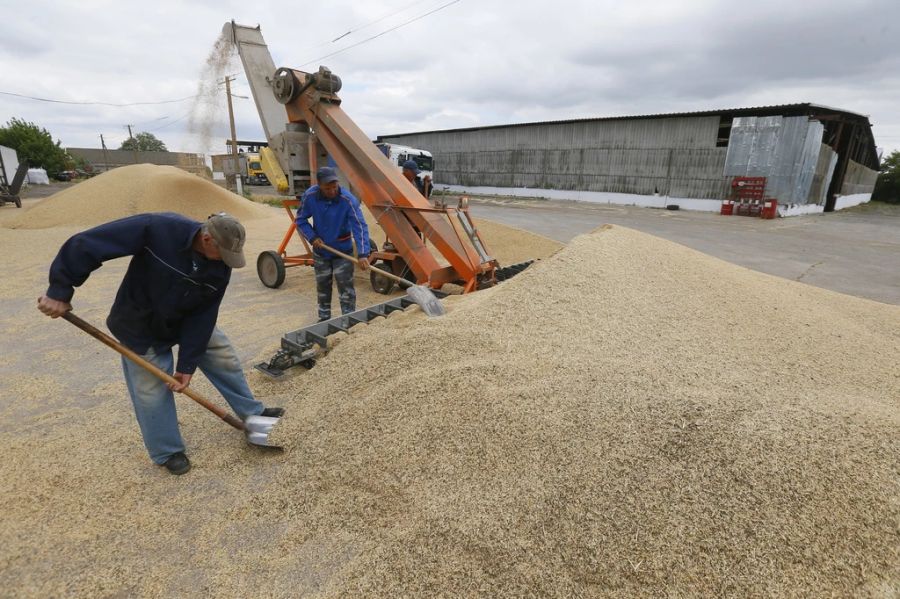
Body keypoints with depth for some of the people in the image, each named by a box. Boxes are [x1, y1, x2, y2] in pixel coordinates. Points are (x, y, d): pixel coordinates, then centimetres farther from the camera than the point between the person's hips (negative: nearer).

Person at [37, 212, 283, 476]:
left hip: (190, 320, 4)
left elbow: (202, 318, -16)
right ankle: (169, 452, 25)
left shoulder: (220, 268, -21)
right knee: (152, 390, 4)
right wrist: (60, 291, -29)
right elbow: (85, 244, -32)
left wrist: (187, 364, -15)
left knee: (225, 358, 7)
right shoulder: (158, 228, -36)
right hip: (141, 326, -4)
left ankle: (253, 412, 28)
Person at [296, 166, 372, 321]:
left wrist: (363, 254, -41)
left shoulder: (348, 200, -26)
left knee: (345, 286, -3)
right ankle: (324, 318, 33)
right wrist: (312, 237, -16)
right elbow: (301, 220, -1)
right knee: (322, 286, 16)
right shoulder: (310, 196, -17)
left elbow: (360, 227, -32)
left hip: (343, 251, -3)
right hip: (320, 250, 3)